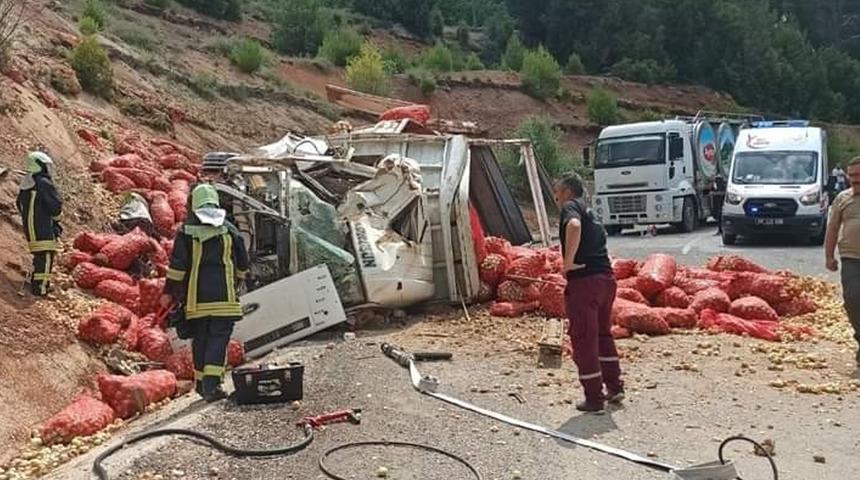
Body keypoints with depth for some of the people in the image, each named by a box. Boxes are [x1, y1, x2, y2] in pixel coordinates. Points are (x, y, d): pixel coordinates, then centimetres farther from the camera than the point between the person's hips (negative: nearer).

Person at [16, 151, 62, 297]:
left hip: (28, 226, 9)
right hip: (43, 226, -9)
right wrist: (55, 219, 6)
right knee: (46, 256, -6)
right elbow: (56, 206, -15)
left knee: (39, 254, 21)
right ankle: (40, 287, -8)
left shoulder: (24, 185, 13)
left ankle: (34, 281, 27)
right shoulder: (44, 183, -14)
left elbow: (21, 207, 18)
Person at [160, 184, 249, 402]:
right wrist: (235, 283, 30)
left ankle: (202, 382, 22)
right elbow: (242, 264, 12)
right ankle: (211, 385, -12)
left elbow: (177, 265, -3)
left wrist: (169, 292, 4)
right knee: (219, 338, -2)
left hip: (196, 296, 1)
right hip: (223, 295, -1)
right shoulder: (229, 230, 6)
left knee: (200, 339, 13)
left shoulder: (186, 231, 2)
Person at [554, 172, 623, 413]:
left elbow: (574, 225, -28)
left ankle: (594, 398, 7)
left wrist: (568, 262, -23)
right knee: (603, 334, 23)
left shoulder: (571, 206, -5)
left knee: (583, 339, 1)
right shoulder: (590, 212, 22)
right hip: (607, 278, 9)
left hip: (584, 280, -9)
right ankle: (615, 387, 30)